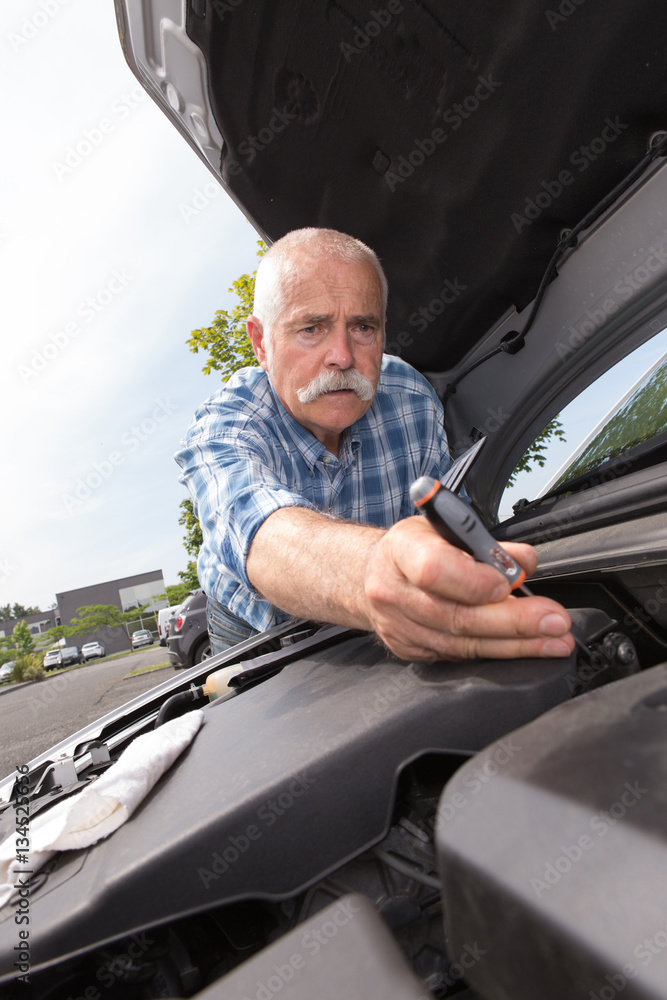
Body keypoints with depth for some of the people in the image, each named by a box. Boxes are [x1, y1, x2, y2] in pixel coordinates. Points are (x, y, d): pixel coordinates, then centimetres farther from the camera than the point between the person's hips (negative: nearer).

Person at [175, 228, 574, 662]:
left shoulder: (412, 399, -16)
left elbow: (438, 514, -6)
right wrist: (374, 568, -71)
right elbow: (253, 525, -51)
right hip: (254, 638, -5)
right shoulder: (220, 428, -28)